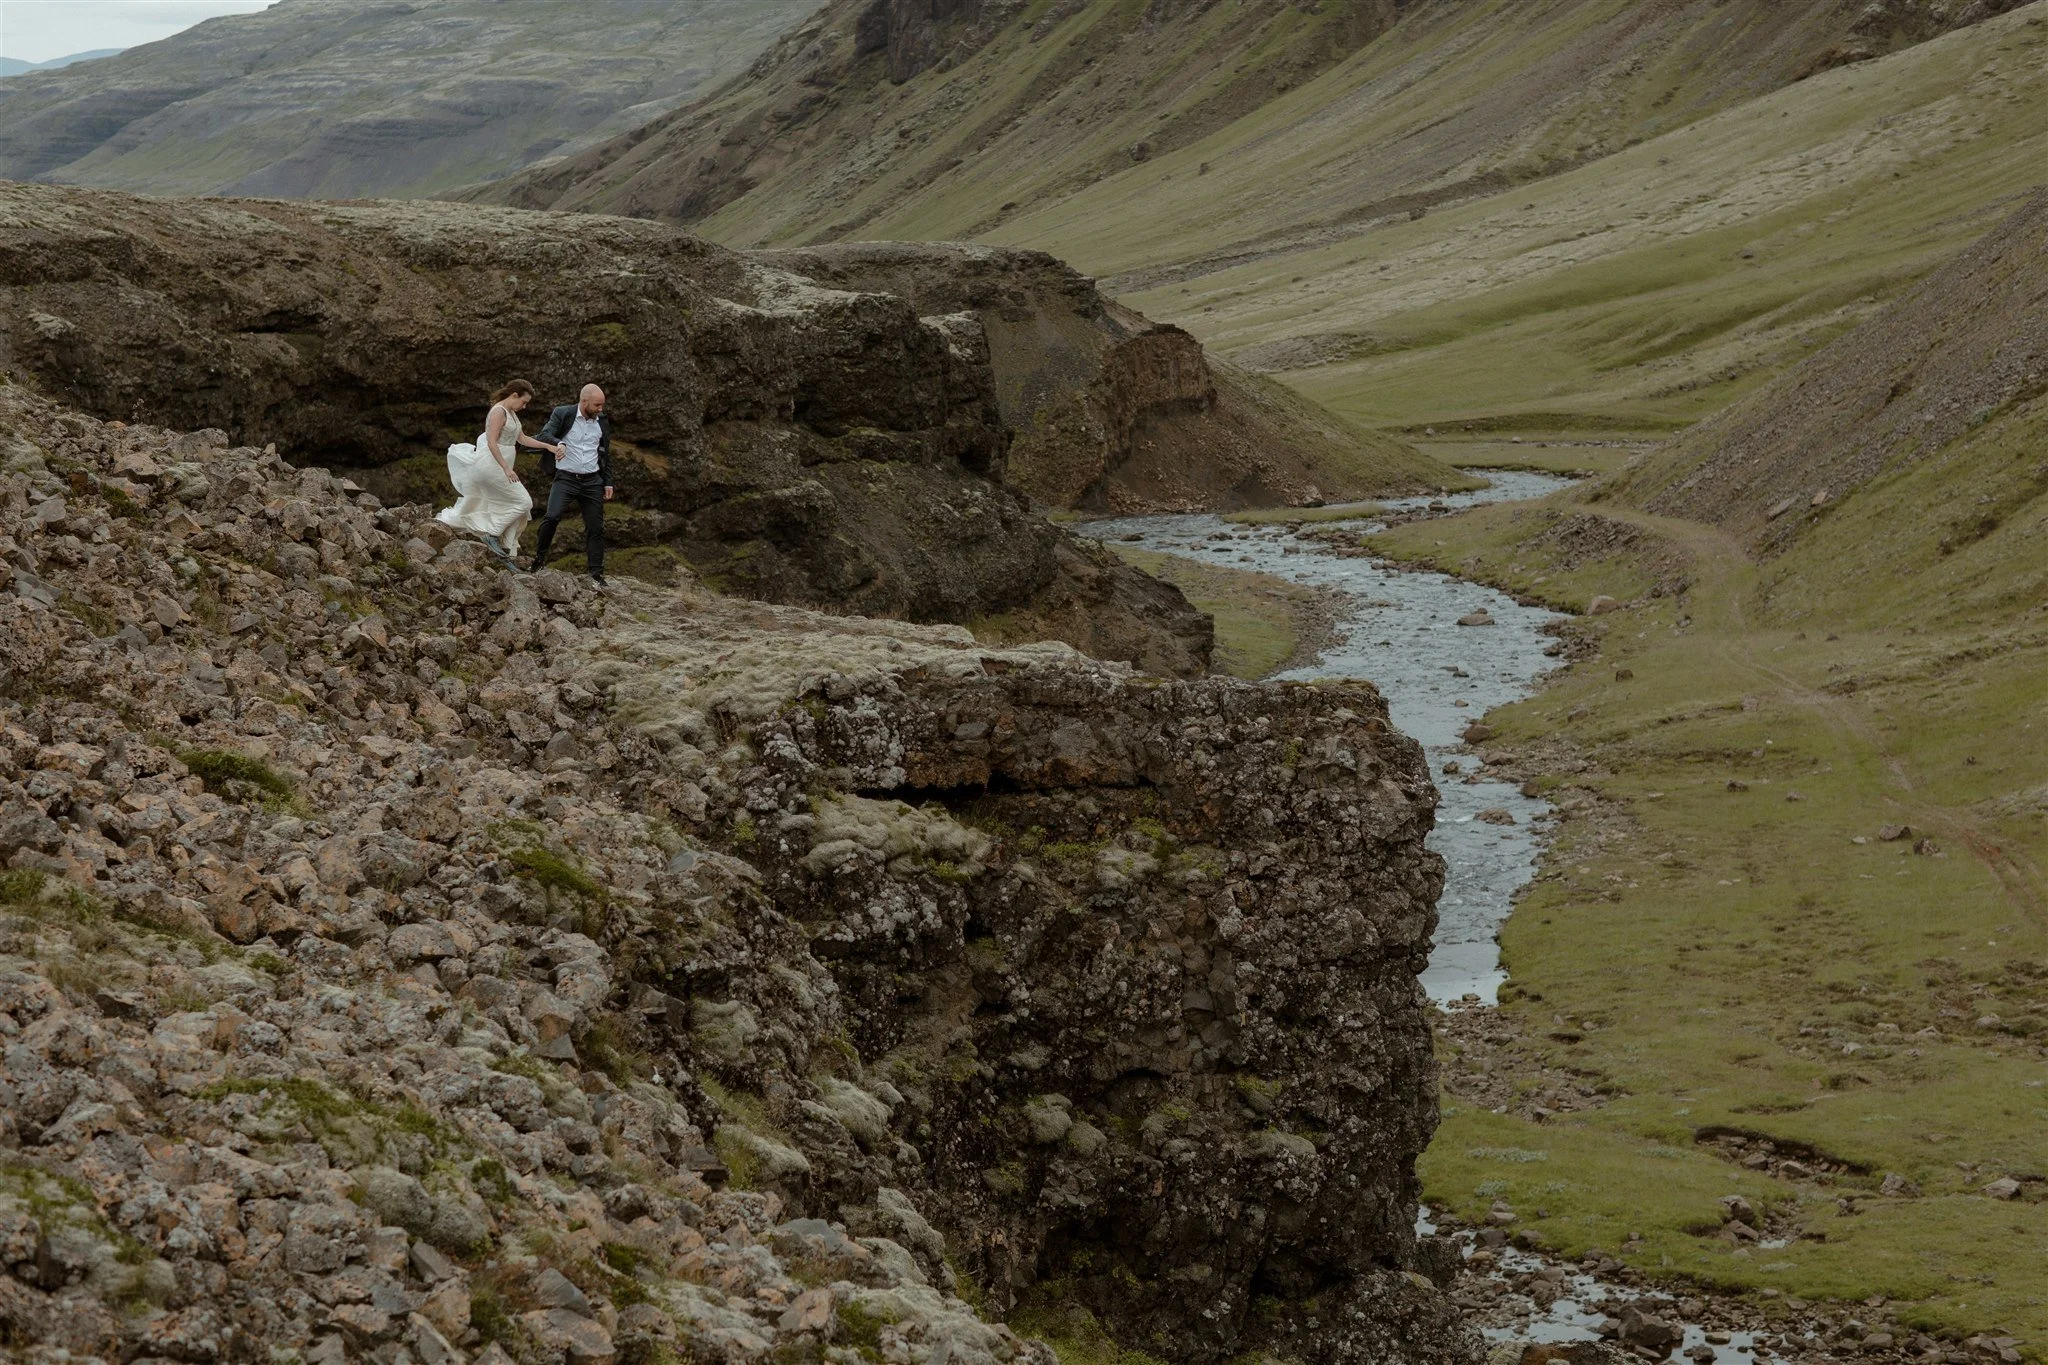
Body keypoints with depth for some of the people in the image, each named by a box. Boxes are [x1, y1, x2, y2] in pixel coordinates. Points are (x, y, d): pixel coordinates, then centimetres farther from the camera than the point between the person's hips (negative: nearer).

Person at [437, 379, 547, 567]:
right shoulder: (498, 412, -15)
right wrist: (506, 468, -26)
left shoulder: (511, 413, 14)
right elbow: (492, 442, -22)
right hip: (492, 465, -10)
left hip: (500, 466, 10)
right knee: (523, 502, -10)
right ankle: (493, 534, -5)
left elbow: (522, 439, 19)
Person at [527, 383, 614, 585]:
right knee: (552, 516, -23)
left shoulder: (602, 422, 8)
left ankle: (597, 574, 9)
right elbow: (544, 435, -14)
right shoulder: (562, 414, -4)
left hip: (592, 480, 4)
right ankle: (539, 557, -4)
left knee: (595, 528, 2)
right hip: (566, 478, -4)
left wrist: (608, 483, 13)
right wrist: (558, 443, -36)